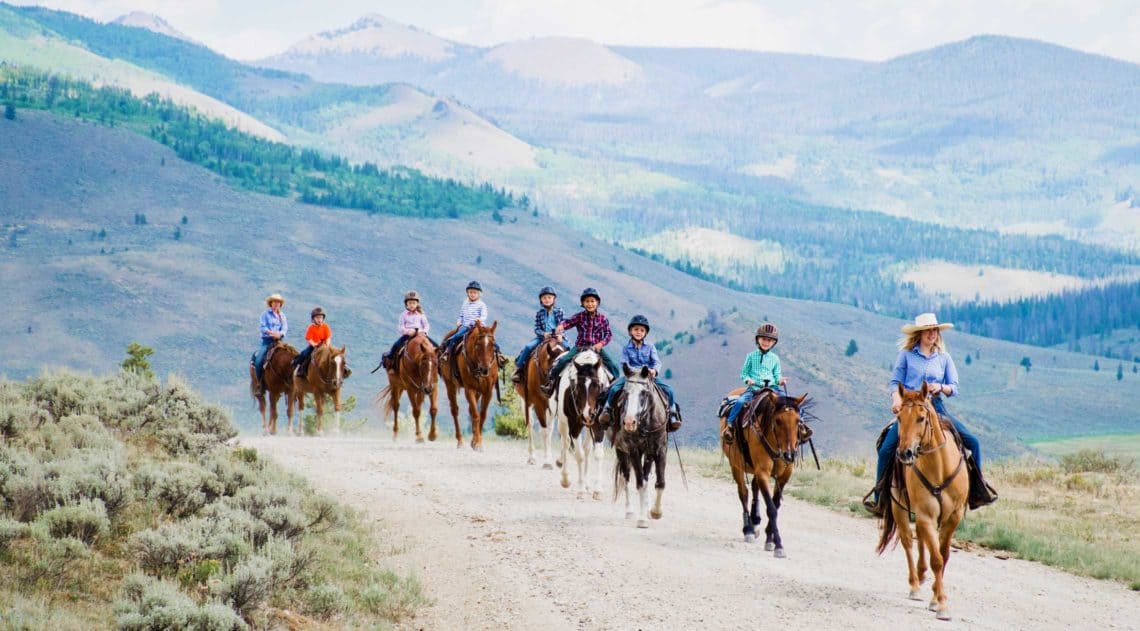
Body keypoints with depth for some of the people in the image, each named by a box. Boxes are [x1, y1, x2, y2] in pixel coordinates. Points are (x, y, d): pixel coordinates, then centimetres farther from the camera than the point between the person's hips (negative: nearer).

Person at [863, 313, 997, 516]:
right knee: (886, 448, -19)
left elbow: (954, 388, 10)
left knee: (972, 442, -9)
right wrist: (897, 399, -17)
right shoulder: (906, 355, 6)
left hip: (937, 407, 2)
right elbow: (895, 381, 3)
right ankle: (879, 498, -9)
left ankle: (977, 492, 1)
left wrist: (941, 387, -12)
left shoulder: (944, 358, 13)